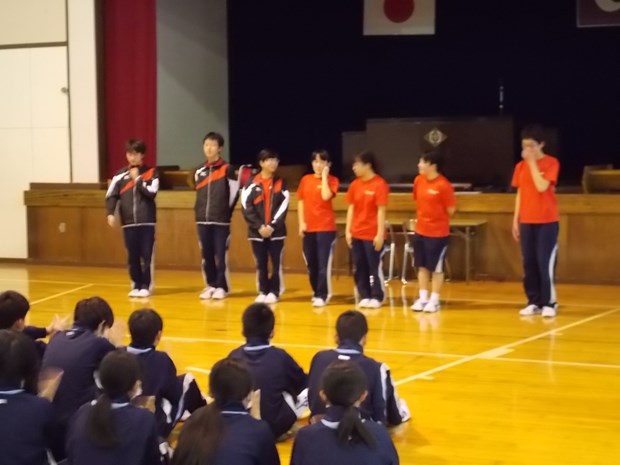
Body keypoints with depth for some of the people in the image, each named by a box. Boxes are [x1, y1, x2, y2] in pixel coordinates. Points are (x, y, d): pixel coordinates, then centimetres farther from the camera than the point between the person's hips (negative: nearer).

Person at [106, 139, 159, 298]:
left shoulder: (151, 172, 3)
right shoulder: (120, 175, 7)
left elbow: (151, 192, -10)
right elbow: (111, 196, 2)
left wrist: (137, 179, -7)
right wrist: (110, 213, -12)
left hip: (147, 222, -2)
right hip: (128, 223, 2)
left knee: (147, 255, -2)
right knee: (132, 256, 5)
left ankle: (146, 286, 6)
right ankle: (136, 286, 14)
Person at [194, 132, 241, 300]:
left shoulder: (227, 169, -3)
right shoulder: (199, 171, 11)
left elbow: (234, 192, -1)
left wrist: (226, 212, 0)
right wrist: (199, 212, 11)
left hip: (221, 220, -4)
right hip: (202, 219, 4)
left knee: (221, 255, -3)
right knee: (206, 255, 7)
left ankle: (222, 287, 4)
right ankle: (211, 285, 15)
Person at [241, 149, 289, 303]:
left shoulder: (281, 183, 4)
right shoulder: (252, 183, 2)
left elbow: (283, 207, -2)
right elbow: (246, 206, -4)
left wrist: (272, 226, -12)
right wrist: (259, 226, -12)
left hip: (276, 231, 0)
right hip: (257, 231, 0)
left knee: (276, 263, -1)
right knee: (261, 264, 5)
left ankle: (274, 292, 9)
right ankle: (263, 292, 15)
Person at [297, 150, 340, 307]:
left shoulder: (332, 180, -3)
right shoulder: (305, 180, 8)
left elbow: (326, 196, -21)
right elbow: (300, 201, 10)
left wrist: (324, 176, -12)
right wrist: (301, 222, 2)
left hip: (326, 227, -4)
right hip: (308, 228, 4)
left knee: (323, 263, -7)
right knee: (311, 263, 11)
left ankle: (323, 295, -3)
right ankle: (316, 292, 24)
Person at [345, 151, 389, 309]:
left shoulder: (379, 184, -11)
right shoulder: (355, 184, 7)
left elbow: (381, 211, -12)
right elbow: (351, 208, 11)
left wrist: (380, 234, -14)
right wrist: (348, 230, 6)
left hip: (373, 234, -6)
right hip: (357, 233, 6)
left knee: (374, 267, 2)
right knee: (360, 267, 9)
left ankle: (377, 297, 12)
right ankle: (364, 296, 18)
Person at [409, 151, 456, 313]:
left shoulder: (443, 185, -18)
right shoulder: (418, 180, 2)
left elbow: (451, 210, -11)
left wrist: (437, 219, 2)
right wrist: (423, 217, 12)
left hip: (438, 233, -6)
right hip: (420, 231, 6)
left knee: (436, 268, 3)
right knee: (422, 266, 11)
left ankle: (434, 300, 12)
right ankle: (423, 298, 19)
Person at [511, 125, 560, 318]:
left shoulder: (551, 163, -7)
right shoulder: (521, 166, 9)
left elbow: (541, 187, -21)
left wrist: (532, 162, -16)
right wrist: (515, 220, 10)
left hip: (547, 222, -5)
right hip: (526, 222, 5)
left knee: (545, 263, -7)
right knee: (529, 263, 5)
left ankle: (549, 303, 0)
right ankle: (534, 302, 12)